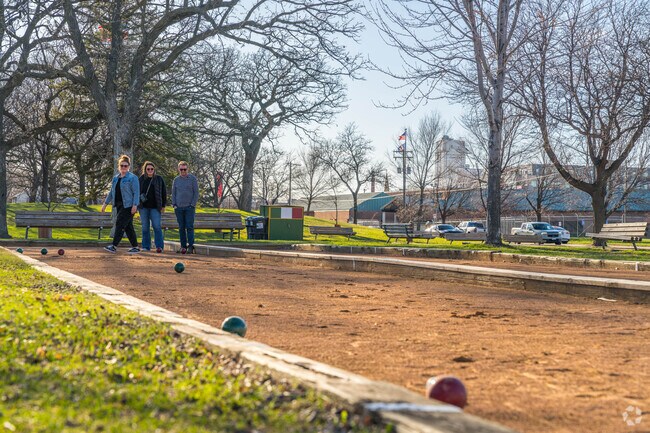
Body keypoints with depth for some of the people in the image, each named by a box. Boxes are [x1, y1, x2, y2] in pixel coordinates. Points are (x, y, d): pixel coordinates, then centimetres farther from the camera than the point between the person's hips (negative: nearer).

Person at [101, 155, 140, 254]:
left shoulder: (132, 178, -5)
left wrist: (135, 205, -20)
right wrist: (106, 203, 19)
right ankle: (135, 247, 14)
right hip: (119, 205, 7)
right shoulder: (116, 178, 17)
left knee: (120, 224, -12)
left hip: (128, 206, -7)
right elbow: (111, 192, 22)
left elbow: (136, 193, -11)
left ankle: (114, 246, -11)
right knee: (128, 226, 8)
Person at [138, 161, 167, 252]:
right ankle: (146, 246, 12)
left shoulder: (159, 179, 3)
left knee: (157, 226, -9)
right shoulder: (141, 179, 7)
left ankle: (159, 246, -4)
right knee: (145, 227, 6)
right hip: (144, 207, 2)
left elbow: (164, 192, 5)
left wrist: (163, 205, 2)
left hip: (155, 207, -2)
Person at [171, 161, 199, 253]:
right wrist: (174, 205, 3)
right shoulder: (176, 180, 11)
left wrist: (193, 205, -8)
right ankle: (183, 246, 8)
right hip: (178, 208, 3)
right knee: (181, 228, 4)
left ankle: (191, 245, -9)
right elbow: (173, 193, 14)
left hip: (189, 207, -3)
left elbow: (196, 193, -1)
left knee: (189, 227, -9)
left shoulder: (193, 179, 1)